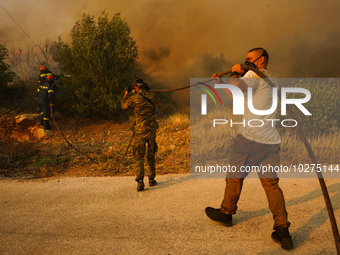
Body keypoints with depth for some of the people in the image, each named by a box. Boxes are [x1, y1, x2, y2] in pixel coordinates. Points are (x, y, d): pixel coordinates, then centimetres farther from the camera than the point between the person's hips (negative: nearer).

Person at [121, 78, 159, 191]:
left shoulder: (134, 98, -8)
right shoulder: (152, 96, 2)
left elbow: (123, 106, 11)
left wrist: (126, 93, 23)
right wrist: (148, 90, 29)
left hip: (140, 131, -3)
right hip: (152, 130, 3)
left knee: (139, 157, 2)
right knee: (151, 155, 17)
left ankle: (140, 181, -12)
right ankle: (152, 180, 21)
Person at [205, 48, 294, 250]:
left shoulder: (255, 75, -6)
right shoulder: (271, 79, 21)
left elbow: (233, 92, -20)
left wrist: (235, 73, -3)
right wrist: (221, 80, 20)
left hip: (250, 138, -7)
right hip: (271, 141, 8)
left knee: (235, 176, 10)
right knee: (271, 183, 5)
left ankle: (226, 213, 27)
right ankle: (283, 231, -1)